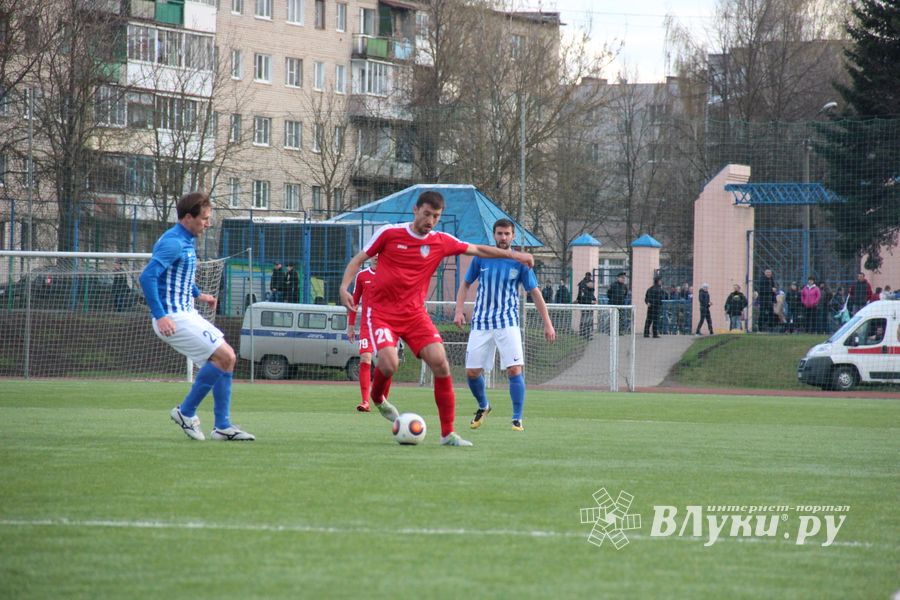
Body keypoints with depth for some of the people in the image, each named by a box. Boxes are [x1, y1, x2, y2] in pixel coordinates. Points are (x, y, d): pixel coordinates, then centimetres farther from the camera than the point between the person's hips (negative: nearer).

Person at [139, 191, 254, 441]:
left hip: (187, 314, 10)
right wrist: (160, 315, -30)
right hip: (173, 318, -10)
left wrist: (198, 294, 26)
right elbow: (148, 276, -26)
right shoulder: (173, 242, -16)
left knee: (227, 357, 7)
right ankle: (186, 412, -4)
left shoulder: (186, 242, 16)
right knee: (224, 357, -14)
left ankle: (223, 426, 8)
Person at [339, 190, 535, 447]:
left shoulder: (441, 242, 2)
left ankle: (448, 433, -4)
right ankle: (377, 398, 13)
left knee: (440, 363, -13)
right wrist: (344, 287, -12)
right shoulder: (389, 234, -6)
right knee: (389, 363, -25)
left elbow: (478, 250, 11)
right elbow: (358, 260, 2)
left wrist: (513, 254, 3)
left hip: (414, 313, 3)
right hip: (381, 311, -3)